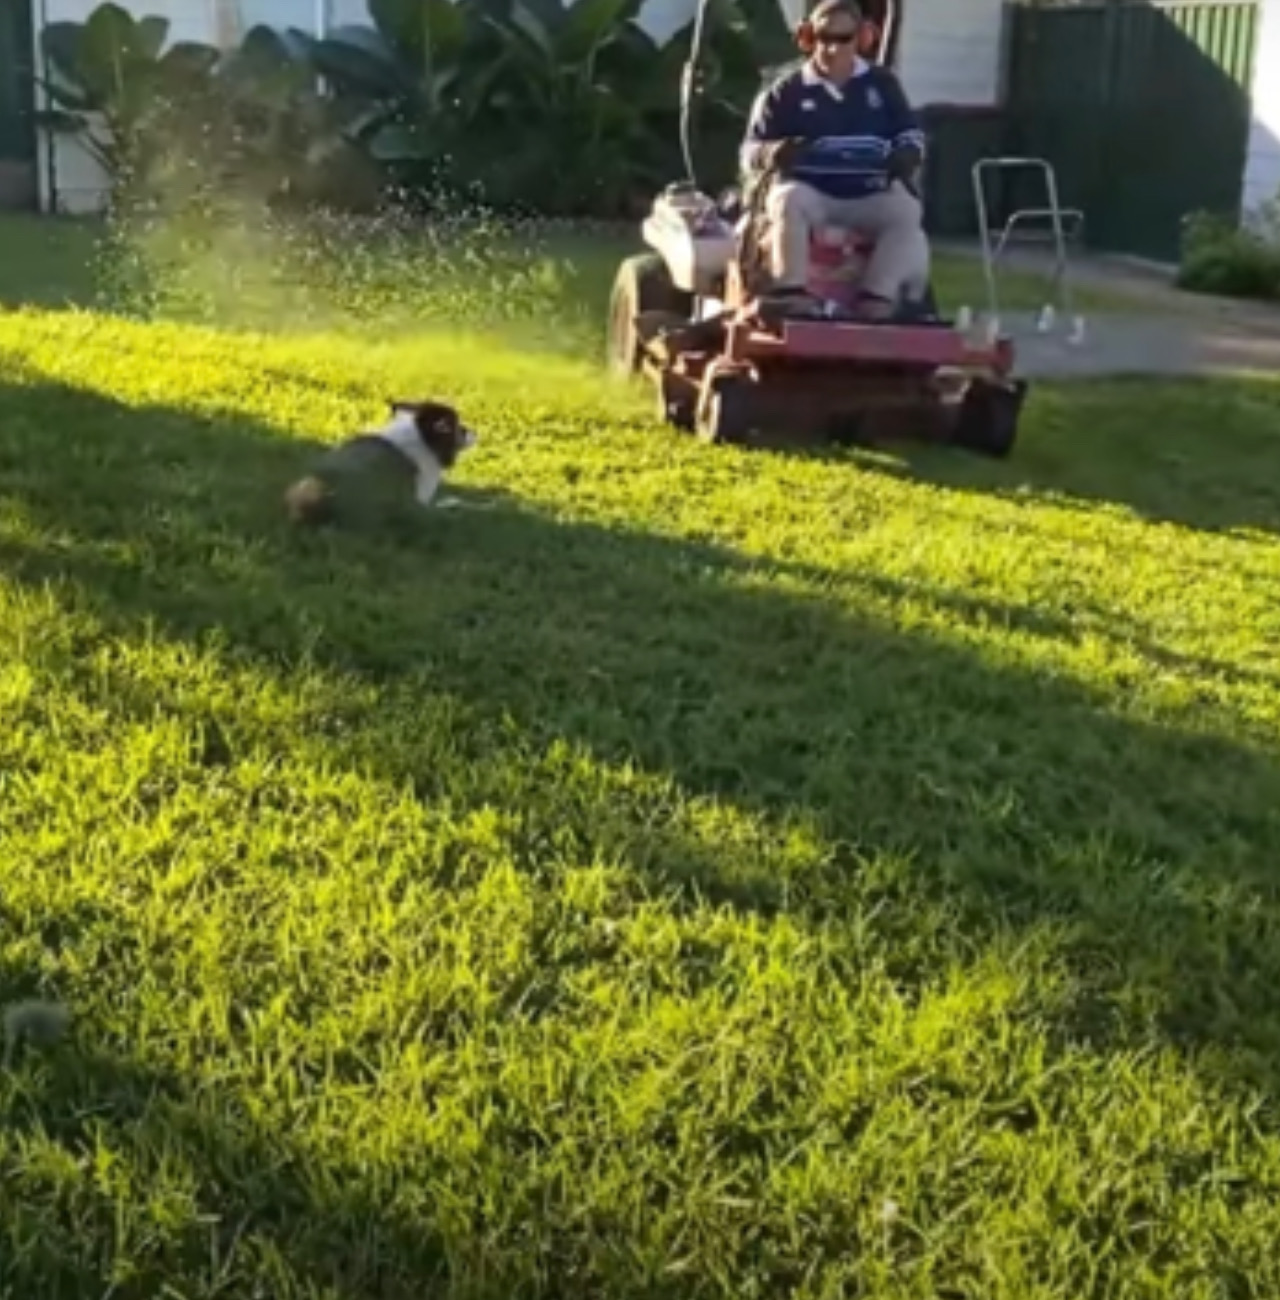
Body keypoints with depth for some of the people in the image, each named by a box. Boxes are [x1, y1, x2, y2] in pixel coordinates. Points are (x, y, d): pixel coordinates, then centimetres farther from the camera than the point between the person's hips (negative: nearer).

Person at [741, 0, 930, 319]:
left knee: (906, 211, -29)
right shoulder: (787, 91, 7)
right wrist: (772, 154, -23)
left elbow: (911, 132, 18)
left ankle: (877, 297, -37)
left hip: (870, 197, 2)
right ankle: (790, 292, -43)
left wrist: (907, 154, -9)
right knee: (788, 200, -36)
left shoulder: (882, 84, 14)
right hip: (810, 193, -1)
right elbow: (750, 151, 4)